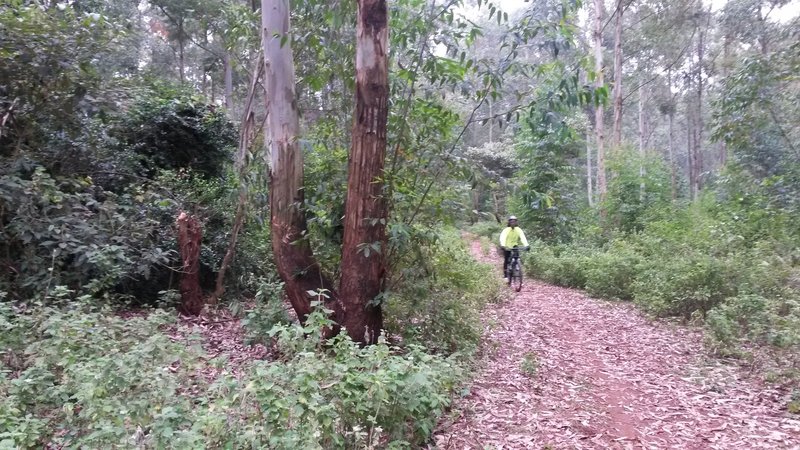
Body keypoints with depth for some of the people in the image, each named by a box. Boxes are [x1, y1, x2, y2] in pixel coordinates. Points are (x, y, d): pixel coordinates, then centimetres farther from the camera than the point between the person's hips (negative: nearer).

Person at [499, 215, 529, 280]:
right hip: (507, 247, -2)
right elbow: (502, 238, -29)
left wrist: (526, 245, -38)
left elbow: (523, 237, -22)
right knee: (507, 260, -9)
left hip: (515, 246, 2)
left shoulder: (518, 230, -10)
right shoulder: (506, 230, -16)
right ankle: (505, 274, 3)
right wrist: (503, 245, -47)